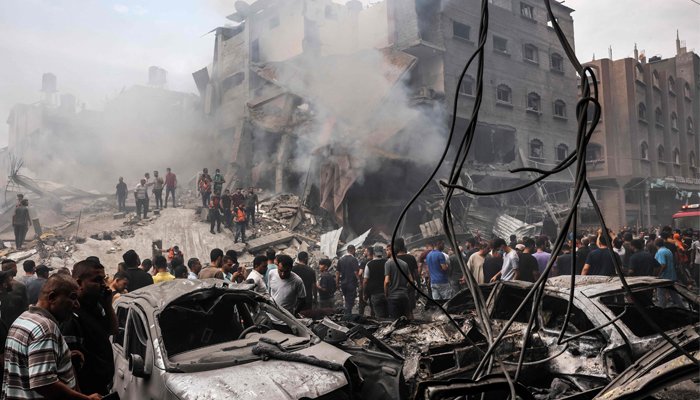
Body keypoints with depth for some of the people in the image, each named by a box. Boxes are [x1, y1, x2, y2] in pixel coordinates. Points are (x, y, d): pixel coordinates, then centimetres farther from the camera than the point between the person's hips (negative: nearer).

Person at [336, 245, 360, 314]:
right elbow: (356, 272, -17)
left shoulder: (341, 259, 7)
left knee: (347, 301, 19)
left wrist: (337, 283, 13)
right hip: (351, 284, -6)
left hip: (343, 284, 6)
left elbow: (337, 272, 8)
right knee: (350, 302, -1)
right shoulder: (353, 259, -11)